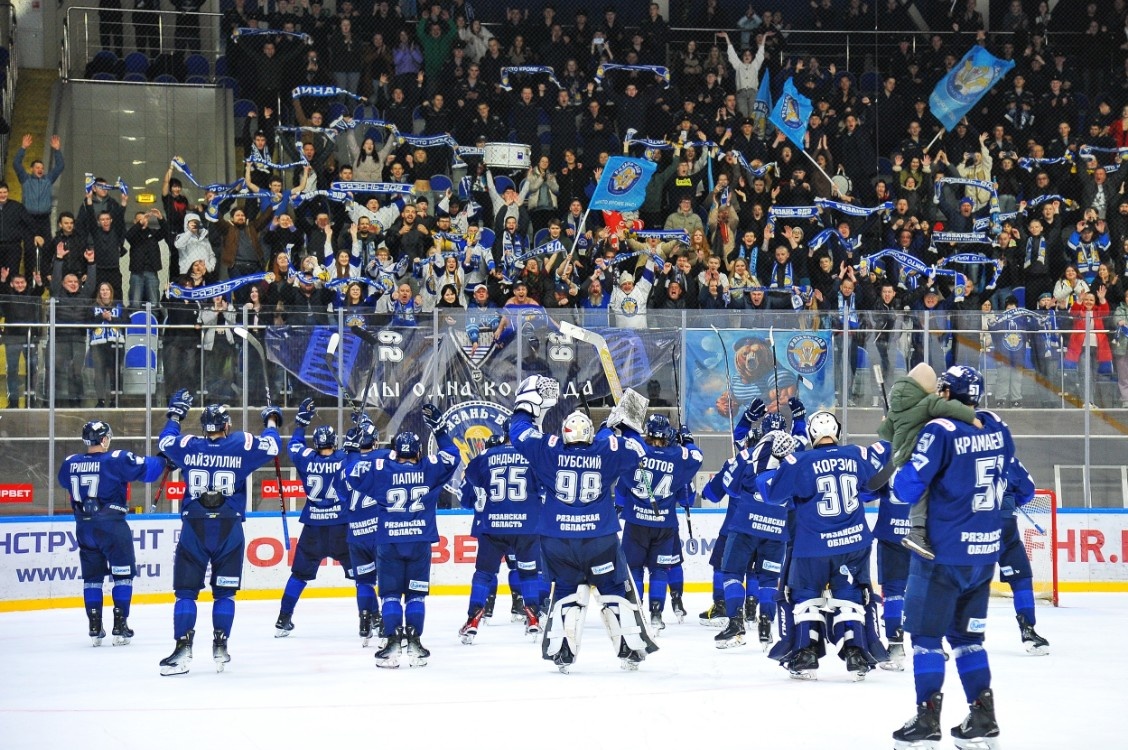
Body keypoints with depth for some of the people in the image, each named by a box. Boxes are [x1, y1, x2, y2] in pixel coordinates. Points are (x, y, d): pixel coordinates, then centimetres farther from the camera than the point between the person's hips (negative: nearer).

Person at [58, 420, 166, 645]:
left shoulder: (70, 463, 3)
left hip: (84, 527, 5)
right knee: (123, 574, 5)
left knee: (92, 576, 13)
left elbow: (65, 481, 23)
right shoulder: (116, 460, -12)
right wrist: (164, 461, 9)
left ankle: (95, 627, 11)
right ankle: (120, 627, 0)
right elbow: (146, 469, -9)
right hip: (111, 524, -5)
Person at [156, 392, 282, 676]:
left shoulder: (189, 447, 0)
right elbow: (271, 447, 4)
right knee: (224, 592, 12)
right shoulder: (242, 445, -4)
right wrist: (271, 421, 22)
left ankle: (183, 649, -5)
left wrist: (175, 414, 32)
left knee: (186, 590, 4)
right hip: (229, 531, 0)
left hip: (194, 530, 0)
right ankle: (220, 648, 7)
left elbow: (165, 442, 18)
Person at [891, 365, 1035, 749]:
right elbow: (1015, 477, 17)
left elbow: (908, 487, -16)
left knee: (926, 631, 2)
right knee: (966, 634, 15)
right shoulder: (997, 429, 5)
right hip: (985, 552, 6)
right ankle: (983, 717, 12)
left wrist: (896, 475, 4)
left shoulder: (940, 430, -14)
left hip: (943, 551, -6)